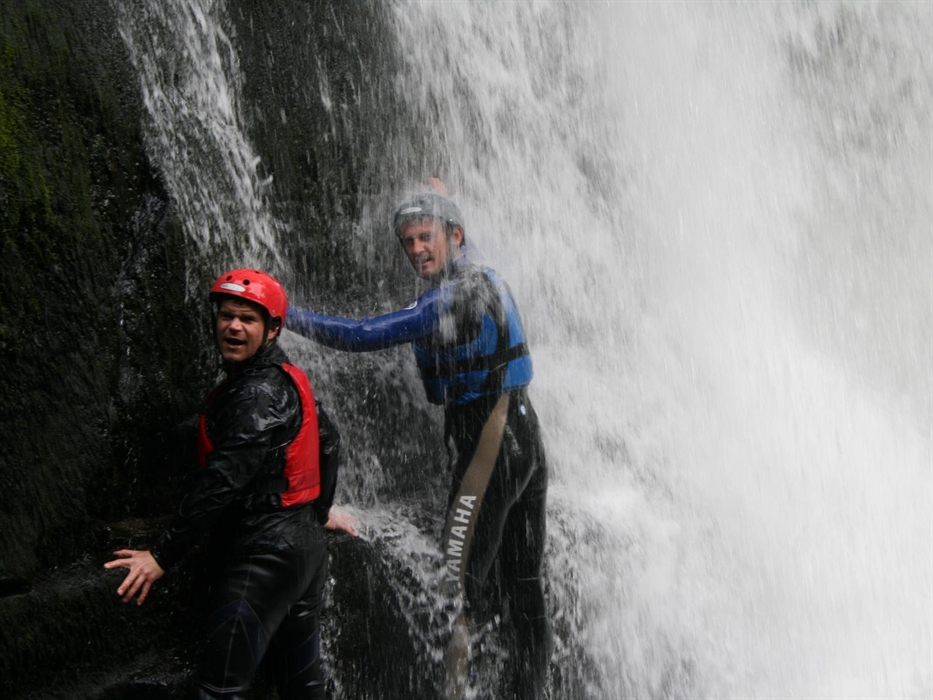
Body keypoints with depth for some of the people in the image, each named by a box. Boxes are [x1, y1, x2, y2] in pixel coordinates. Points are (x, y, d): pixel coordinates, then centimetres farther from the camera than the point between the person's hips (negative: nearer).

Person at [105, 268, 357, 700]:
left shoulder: (259, 393, -18)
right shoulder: (288, 380, 13)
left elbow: (222, 480, -24)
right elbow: (327, 441, 26)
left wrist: (163, 556, -23)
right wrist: (320, 511, 36)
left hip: (264, 553, -11)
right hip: (306, 546, 11)